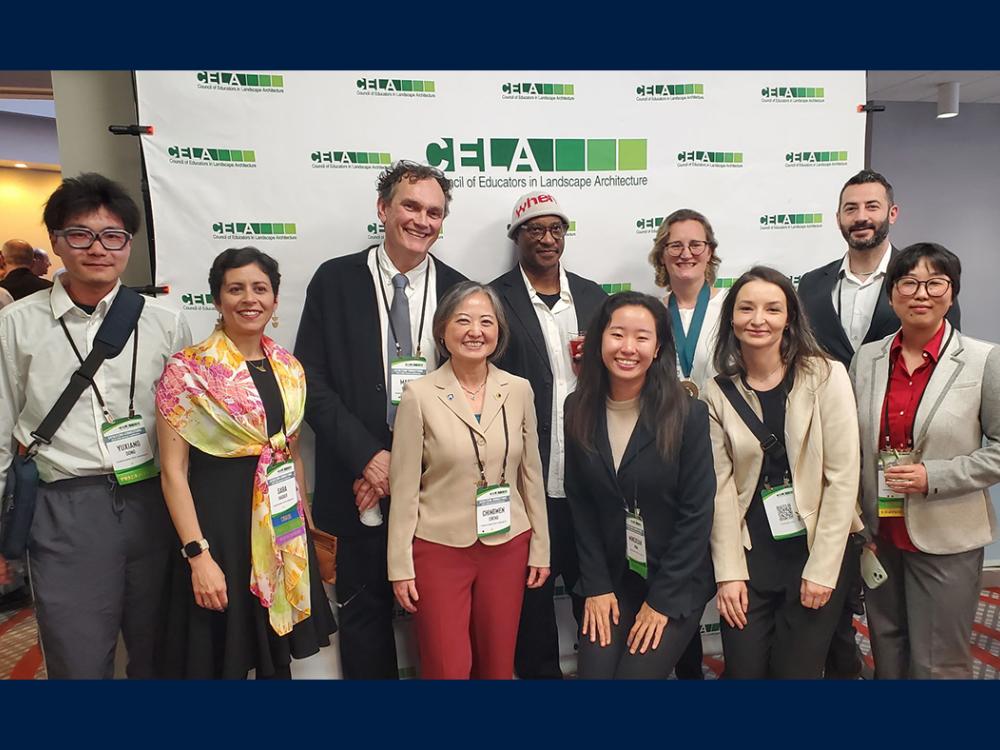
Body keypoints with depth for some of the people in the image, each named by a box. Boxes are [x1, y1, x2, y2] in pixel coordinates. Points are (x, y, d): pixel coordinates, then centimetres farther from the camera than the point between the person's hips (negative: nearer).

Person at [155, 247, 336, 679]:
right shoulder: (187, 369, -10)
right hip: (219, 524, -5)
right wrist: (198, 554, -16)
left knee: (279, 655, 16)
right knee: (222, 660, 10)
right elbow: (173, 470, -11)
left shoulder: (289, 369, 6)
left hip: (284, 527, 5)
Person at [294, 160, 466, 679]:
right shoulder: (336, 281, -1)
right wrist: (368, 457, -12)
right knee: (364, 612, 14)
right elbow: (312, 382, -4)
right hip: (361, 481, 0)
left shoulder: (459, 291, 2)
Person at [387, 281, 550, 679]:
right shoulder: (419, 394, -9)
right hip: (439, 549, -3)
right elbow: (404, 487, -6)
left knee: (497, 666, 15)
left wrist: (540, 549, 8)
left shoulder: (519, 390, 0)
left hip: (507, 547, 3)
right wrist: (400, 566, -5)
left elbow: (531, 475, 6)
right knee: (447, 669, 7)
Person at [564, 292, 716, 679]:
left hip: (678, 583, -3)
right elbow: (580, 504, 0)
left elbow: (697, 514, -12)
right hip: (612, 579, 3)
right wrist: (596, 586, -3)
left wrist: (662, 600, -11)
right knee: (594, 672, -2)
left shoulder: (688, 414, -14)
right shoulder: (579, 410, -4)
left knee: (636, 672, -8)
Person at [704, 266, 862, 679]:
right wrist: (729, 572, -7)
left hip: (816, 551, -1)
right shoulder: (718, 391, -1)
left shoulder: (826, 376, -7)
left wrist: (821, 569, -11)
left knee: (796, 670, 6)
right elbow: (721, 486, -3)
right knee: (743, 671, 7)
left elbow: (842, 476, -9)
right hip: (750, 555, 2)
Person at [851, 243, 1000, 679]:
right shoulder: (866, 358, 1)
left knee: (937, 663, 8)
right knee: (886, 653, 19)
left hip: (946, 540, -3)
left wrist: (933, 478, -18)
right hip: (879, 534, 4)